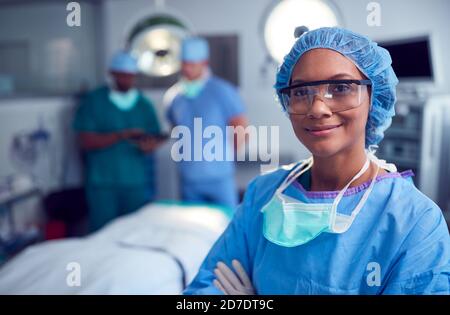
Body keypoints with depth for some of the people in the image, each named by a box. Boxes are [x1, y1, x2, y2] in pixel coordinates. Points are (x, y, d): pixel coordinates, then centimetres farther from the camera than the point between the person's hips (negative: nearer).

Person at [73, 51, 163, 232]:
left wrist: (149, 145, -17)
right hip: (102, 184, -2)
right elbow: (86, 142, -7)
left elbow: (154, 140, 7)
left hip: (138, 184, 2)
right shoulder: (93, 101, 1)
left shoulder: (144, 105, 9)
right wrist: (123, 135, -18)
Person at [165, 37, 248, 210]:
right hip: (188, 179, 4)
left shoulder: (222, 91, -5)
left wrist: (224, 155, 2)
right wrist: (190, 158, 10)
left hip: (219, 177, -4)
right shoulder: (173, 95, 7)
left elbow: (241, 130, -4)